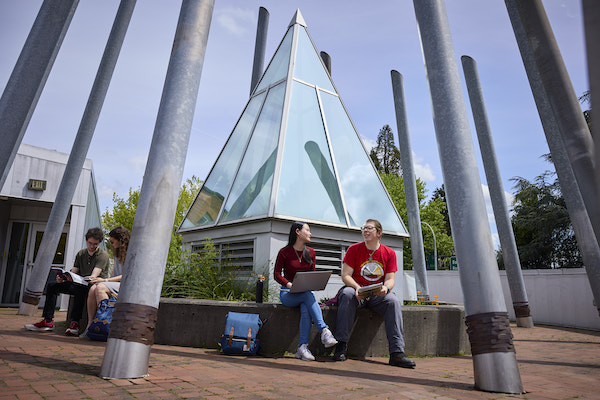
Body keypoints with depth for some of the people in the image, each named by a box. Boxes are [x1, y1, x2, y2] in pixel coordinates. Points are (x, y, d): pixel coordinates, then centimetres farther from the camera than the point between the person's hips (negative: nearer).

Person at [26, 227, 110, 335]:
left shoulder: (103, 255, -11)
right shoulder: (80, 254, 11)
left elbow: (93, 276, -21)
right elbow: (72, 273, 6)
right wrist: (62, 278, -16)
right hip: (79, 284, 7)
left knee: (79, 288, -38)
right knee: (52, 285, -3)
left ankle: (75, 323, -35)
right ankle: (48, 321, -7)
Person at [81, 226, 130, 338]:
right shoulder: (117, 254, 22)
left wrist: (105, 280, -13)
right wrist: (104, 280, 5)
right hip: (115, 284, 7)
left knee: (101, 288, -29)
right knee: (93, 288, -21)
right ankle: (90, 325, -24)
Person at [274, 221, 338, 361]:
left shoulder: (311, 253, 11)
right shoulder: (284, 252, -3)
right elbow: (277, 274, -4)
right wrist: (290, 284, -22)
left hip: (305, 292, 3)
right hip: (288, 293, -3)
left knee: (305, 308, -33)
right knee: (308, 296, -35)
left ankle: (302, 348, -34)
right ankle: (324, 331, -40)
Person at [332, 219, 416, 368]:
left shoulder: (389, 253, 3)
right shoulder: (354, 249, -1)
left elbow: (390, 279, -2)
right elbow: (345, 275, -6)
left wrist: (386, 287, -26)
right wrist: (357, 288, -26)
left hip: (378, 295, 1)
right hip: (357, 293, -1)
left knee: (393, 301, -28)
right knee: (347, 294, -34)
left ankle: (397, 353, -28)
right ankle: (341, 345, -27)